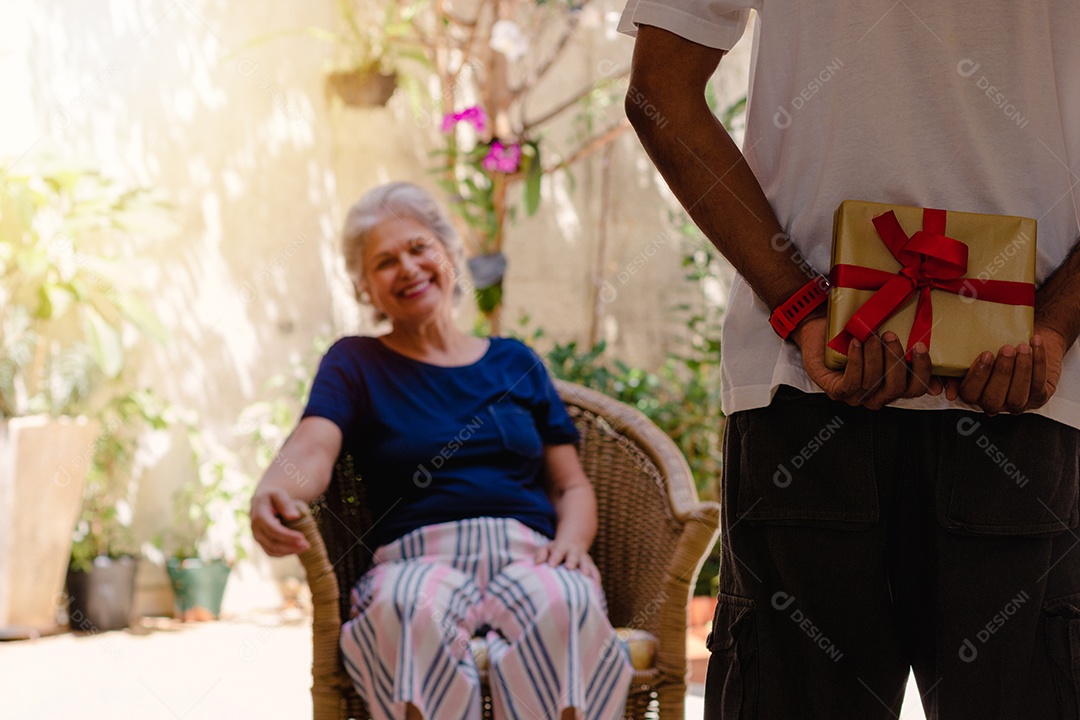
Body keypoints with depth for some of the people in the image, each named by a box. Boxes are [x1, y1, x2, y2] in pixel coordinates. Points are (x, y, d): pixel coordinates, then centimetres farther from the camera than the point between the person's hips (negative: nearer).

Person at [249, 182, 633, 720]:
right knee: (413, 611, -40)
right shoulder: (355, 364, 15)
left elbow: (571, 485, 22)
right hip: (419, 559, -2)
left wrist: (572, 541, -2)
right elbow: (312, 450, -4)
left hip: (528, 555, 2)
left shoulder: (515, 364, 23)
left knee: (562, 605, -37)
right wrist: (272, 495, -29)